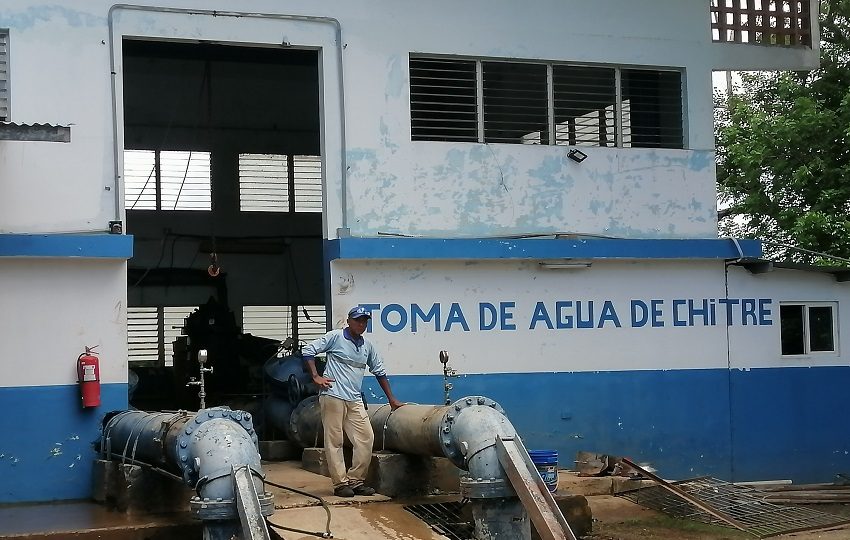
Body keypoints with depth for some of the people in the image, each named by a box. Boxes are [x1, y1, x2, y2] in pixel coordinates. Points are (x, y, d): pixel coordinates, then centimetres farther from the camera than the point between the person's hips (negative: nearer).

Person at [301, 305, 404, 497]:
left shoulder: (368, 346, 15)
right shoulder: (335, 337, -2)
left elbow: (379, 371, 22)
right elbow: (308, 351, -2)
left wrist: (391, 399, 22)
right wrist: (316, 377, -9)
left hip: (355, 401, 6)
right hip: (333, 396, -6)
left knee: (366, 438, 0)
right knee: (334, 441, -4)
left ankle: (355, 481, 9)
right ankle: (340, 483, 0)